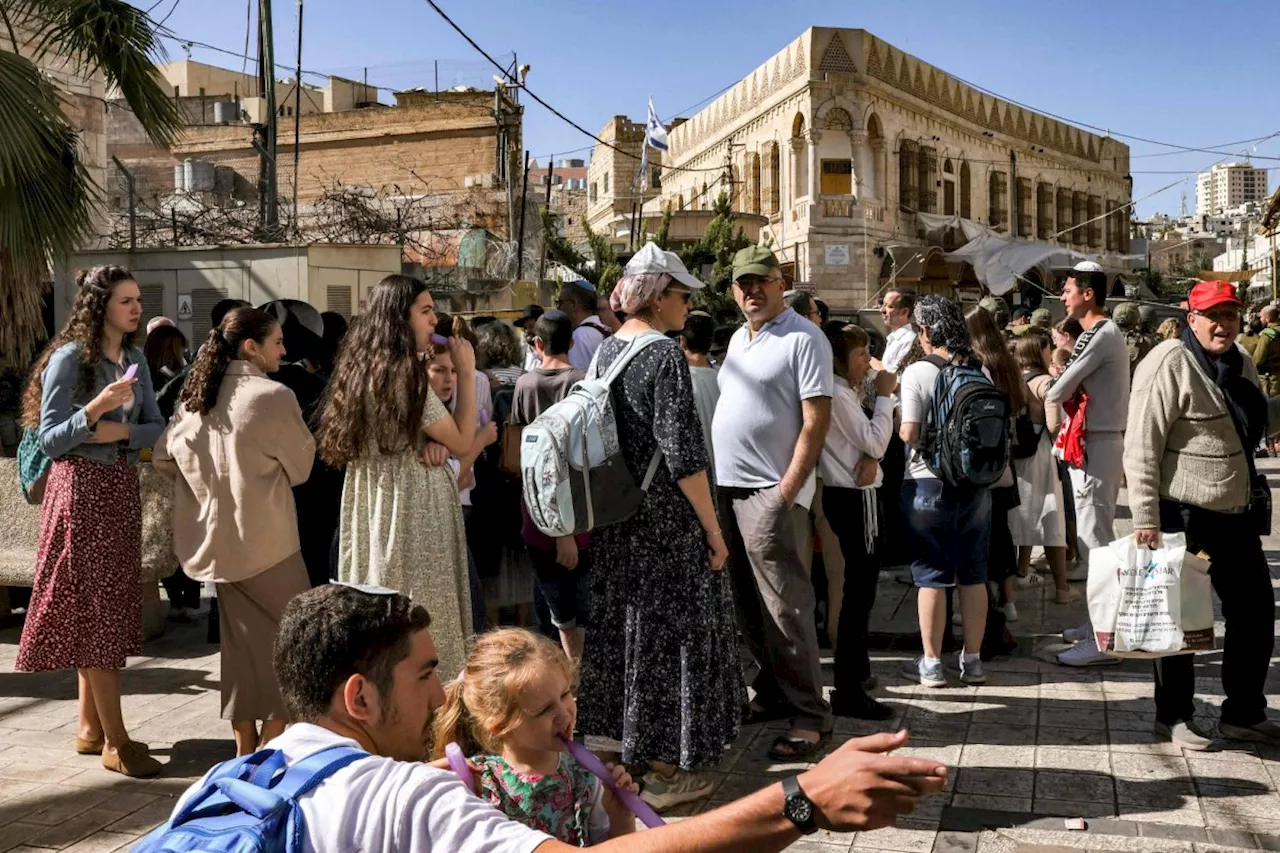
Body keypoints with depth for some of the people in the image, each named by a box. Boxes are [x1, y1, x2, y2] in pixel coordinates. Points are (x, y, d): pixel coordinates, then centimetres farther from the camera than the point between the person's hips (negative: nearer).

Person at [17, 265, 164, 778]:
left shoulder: (135, 360, 10)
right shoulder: (69, 358, -10)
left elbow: (156, 426, 9)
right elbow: (48, 440, -12)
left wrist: (121, 431, -10)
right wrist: (96, 407, -25)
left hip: (122, 488, 7)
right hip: (82, 488, -7)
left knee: (109, 606, 10)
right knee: (95, 607, -5)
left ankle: (90, 727, 20)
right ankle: (116, 742, -2)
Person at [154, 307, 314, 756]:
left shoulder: (195, 396, 5)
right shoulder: (273, 396, -15)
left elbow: (163, 457, 12)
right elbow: (300, 466, -4)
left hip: (217, 538, 7)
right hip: (265, 538, -7)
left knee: (243, 638, 15)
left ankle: (246, 746, 22)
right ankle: (272, 744, 6)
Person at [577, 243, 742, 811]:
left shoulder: (607, 350, 7)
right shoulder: (664, 353, -17)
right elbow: (682, 454, -21)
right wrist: (713, 528, -14)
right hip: (666, 518, -8)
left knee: (624, 623, 17)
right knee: (670, 631, 2)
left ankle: (620, 741, 31)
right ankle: (666, 770, 11)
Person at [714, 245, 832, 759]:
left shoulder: (803, 339, -8)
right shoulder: (738, 340, 17)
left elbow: (816, 422, -13)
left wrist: (786, 492, -18)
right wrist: (715, 484, 13)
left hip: (770, 492, -8)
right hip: (727, 487, 8)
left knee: (784, 606, -7)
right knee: (749, 605, 13)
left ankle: (810, 715, 1)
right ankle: (771, 693, 26)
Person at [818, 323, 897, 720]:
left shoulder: (845, 393, 17)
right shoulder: (838, 395, -16)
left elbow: (867, 442, 14)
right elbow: (875, 442, -17)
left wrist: (870, 459, -8)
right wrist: (885, 396, -9)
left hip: (849, 494, 11)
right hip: (853, 497, -11)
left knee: (861, 582, 19)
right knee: (858, 589, -10)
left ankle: (855, 668, 32)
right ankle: (848, 693, -8)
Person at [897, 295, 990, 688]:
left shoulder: (918, 372, -12)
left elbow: (910, 434, -16)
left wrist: (897, 417, 4)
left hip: (929, 483, -4)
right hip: (975, 483, 4)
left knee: (931, 575, 3)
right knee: (974, 574, 11)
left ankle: (931, 663, 8)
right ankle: (972, 660, 19)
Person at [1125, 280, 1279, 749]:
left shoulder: (1241, 364, 10)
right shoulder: (1169, 364, -16)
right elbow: (1141, 447, -19)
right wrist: (1146, 518, -22)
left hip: (1236, 515, 8)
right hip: (1183, 516, -8)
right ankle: (1173, 716, 22)